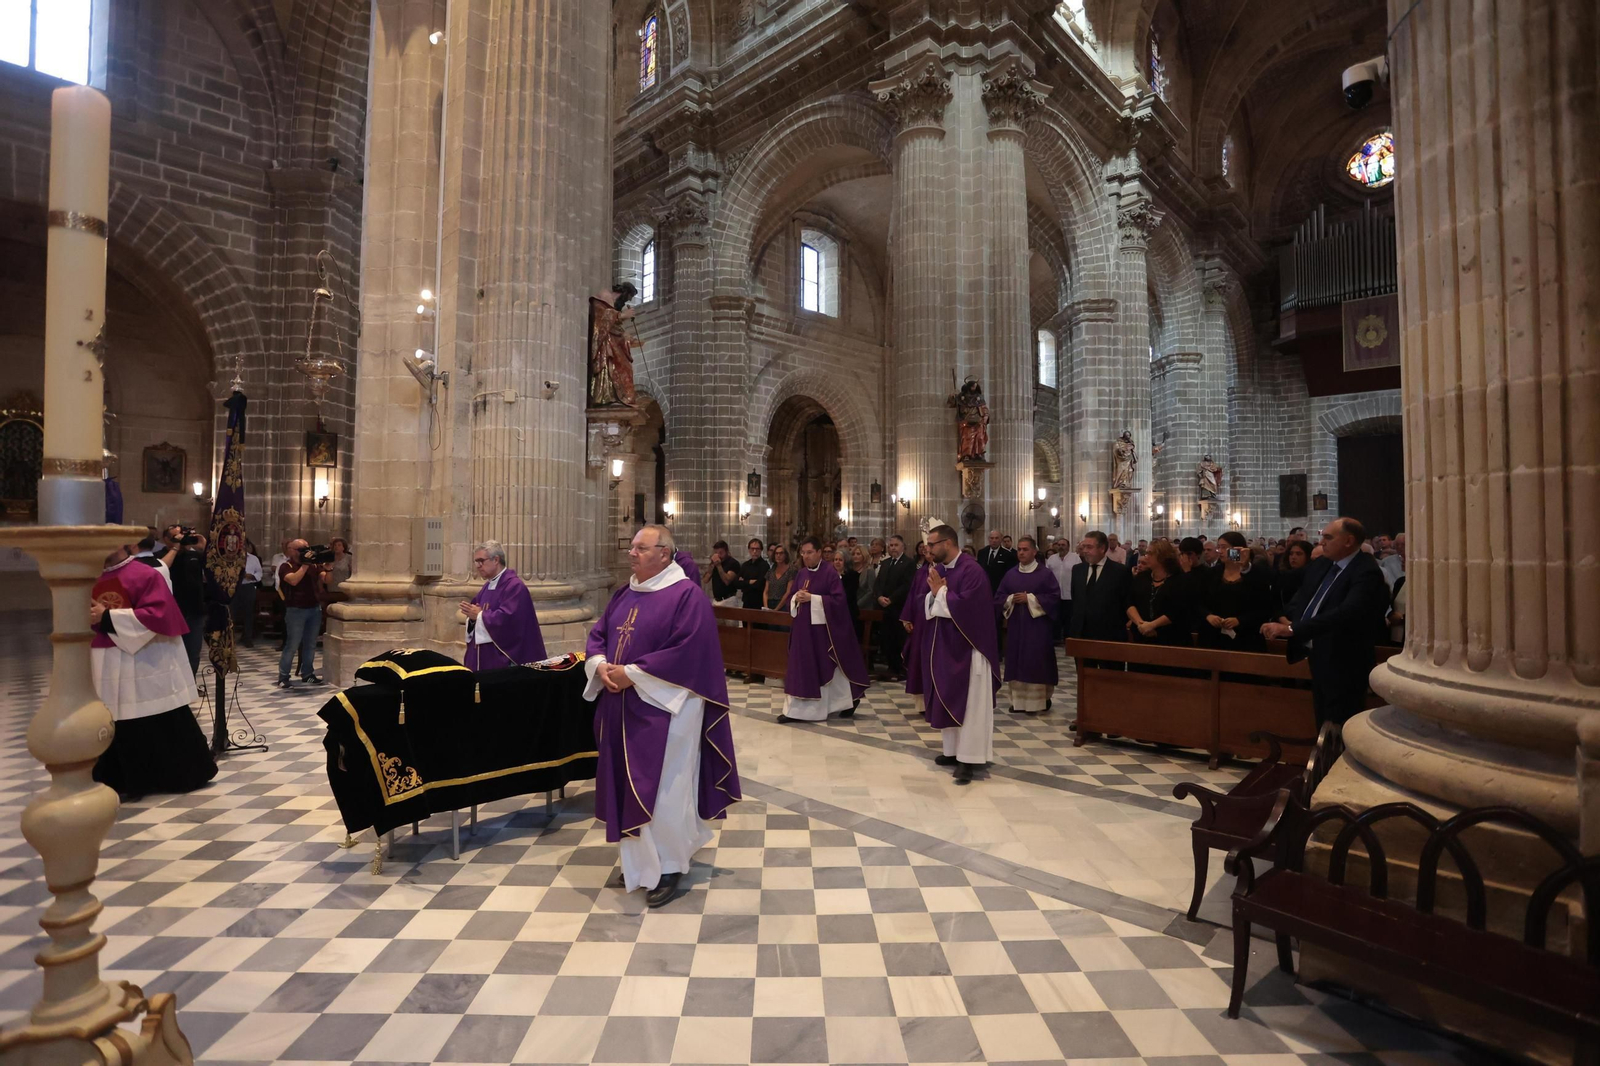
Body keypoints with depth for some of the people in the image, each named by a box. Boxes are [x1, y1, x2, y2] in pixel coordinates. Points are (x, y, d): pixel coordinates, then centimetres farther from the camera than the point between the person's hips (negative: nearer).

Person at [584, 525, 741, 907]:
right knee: (629, 786, 15)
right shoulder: (624, 594, 11)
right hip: (622, 707, 8)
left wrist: (633, 673, -20)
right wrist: (601, 665, -7)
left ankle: (669, 866, 18)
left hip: (664, 709, -8)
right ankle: (639, 861, 32)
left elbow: (688, 651, -21)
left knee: (662, 789, 1)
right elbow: (598, 635, 15)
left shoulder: (686, 596, -14)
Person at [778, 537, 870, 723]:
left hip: (823, 627, -6)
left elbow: (838, 600, -17)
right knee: (800, 667, 6)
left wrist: (812, 598, -21)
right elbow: (791, 597, 14)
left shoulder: (830, 573, -11)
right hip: (803, 627, 6)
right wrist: (796, 597, -9)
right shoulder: (800, 573, 9)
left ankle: (850, 700, 23)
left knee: (828, 667, 4)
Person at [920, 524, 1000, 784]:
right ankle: (953, 750, 25)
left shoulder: (971, 570, -16)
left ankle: (967, 759, 1)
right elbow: (925, 605, 9)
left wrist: (941, 592, -13)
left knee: (968, 703, -2)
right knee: (948, 700, 14)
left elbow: (965, 605, -25)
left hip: (966, 646, -8)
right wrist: (935, 593, -11)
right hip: (942, 645, 8)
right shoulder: (935, 571, 9)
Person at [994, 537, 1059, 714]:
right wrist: (1011, 599, -11)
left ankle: (1036, 700, 5)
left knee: (1035, 662, -3)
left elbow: (1054, 597, -10)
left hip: (1037, 626, -4)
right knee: (1017, 661, 5)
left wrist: (1030, 598, -15)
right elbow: (998, 597, 10)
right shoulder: (1010, 574, 9)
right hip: (1016, 625, 4)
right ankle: (1018, 700, 11)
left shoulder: (1045, 573, -3)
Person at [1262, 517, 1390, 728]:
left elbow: (1346, 613, -32)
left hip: (1342, 664, -8)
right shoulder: (1322, 564, 7)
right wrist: (1287, 619, -9)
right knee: (1324, 727, 19)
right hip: (1319, 658, 8)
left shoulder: (1366, 572, -19)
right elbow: (1302, 597, 13)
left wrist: (1292, 629, -35)